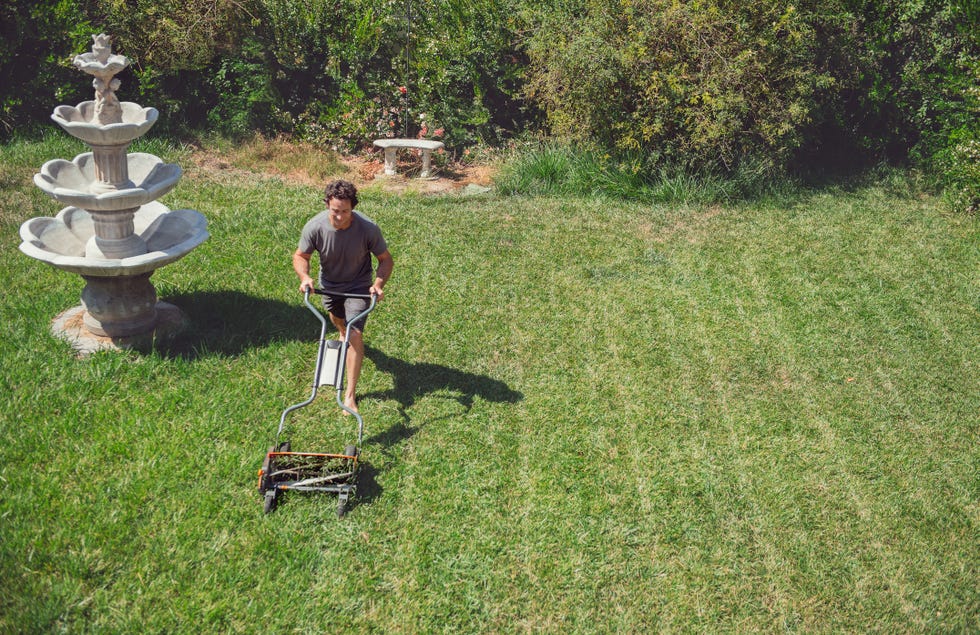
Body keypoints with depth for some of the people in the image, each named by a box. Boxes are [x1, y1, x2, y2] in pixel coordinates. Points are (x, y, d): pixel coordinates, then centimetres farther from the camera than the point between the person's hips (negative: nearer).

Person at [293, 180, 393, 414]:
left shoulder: (368, 228, -31)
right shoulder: (315, 227, -28)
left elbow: (385, 259, -16)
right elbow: (300, 256, -12)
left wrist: (378, 284, -33)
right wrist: (305, 277, -32)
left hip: (358, 286, -3)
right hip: (329, 285, 3)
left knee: (355, 333, -17)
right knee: (337, 319, 30)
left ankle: (350, 394, -10)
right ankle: (343, 334, 70)